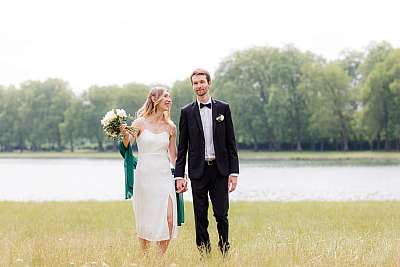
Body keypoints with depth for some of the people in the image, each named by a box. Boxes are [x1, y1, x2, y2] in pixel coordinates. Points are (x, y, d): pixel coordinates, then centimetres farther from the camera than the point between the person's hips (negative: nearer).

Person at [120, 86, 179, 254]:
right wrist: (125, 135, -30)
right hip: (144, 175, -2)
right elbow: (127, 146, -10)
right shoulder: (141, 122, -1)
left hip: (164, 176, 2)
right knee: (145, 219, 4)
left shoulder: (170, 127, 8)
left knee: (168, 219, -9)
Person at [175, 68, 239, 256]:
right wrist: (179, 175, -1)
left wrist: (234, 172, -2)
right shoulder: (187, 112, 5)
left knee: (221, 214, 0)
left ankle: (225, 251, 14)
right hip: (198, 170, 0)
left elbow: (231, 143, 4)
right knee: (200, 217, 3)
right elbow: (182, 147, 5)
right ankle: (203, 253, 10)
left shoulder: (223, 108, 5)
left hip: (220, 170, 0)